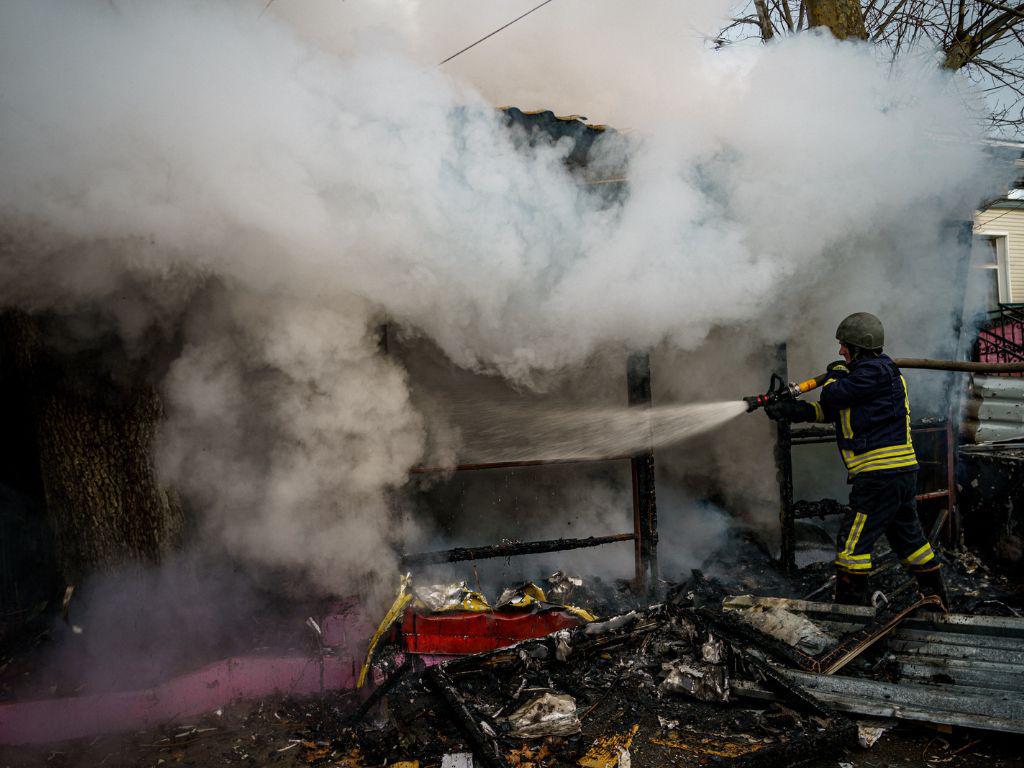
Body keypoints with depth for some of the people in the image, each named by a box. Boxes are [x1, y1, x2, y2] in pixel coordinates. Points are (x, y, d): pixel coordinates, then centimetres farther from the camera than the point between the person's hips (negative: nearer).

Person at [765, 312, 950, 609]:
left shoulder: (875, 371, -13)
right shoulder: (882, 371, 19)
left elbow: (832, 396, -15)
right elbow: (830, 410, 19)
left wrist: (837, 371, 6)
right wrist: (788, 409, 13)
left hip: (880, 476, -11)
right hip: (904, 473, 11)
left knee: (853, 541, -4)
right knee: (908, 537, 21)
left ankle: (851, 603, 1)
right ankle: (936, 597, 30)